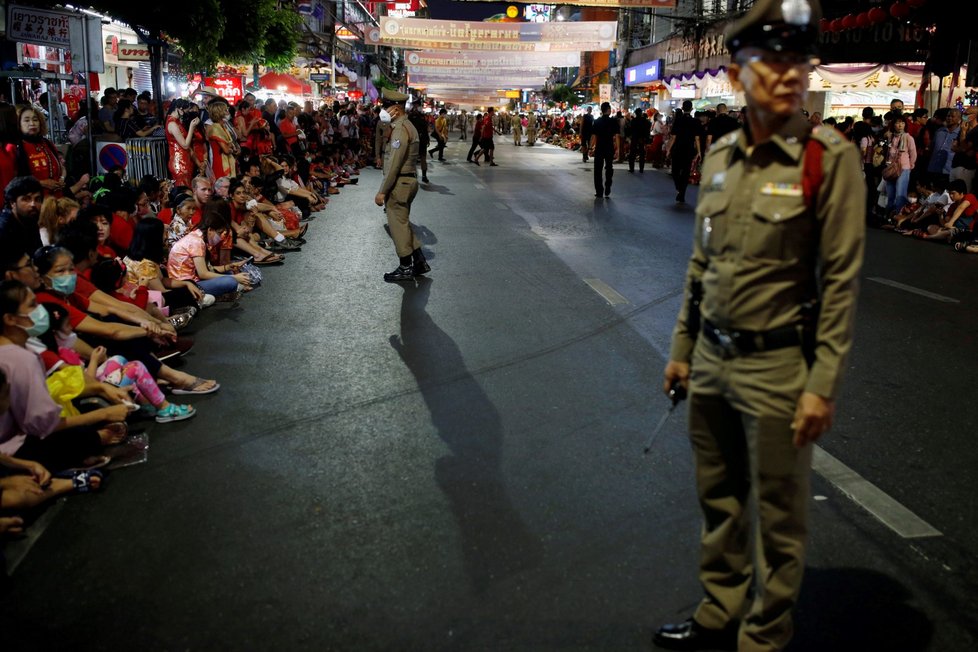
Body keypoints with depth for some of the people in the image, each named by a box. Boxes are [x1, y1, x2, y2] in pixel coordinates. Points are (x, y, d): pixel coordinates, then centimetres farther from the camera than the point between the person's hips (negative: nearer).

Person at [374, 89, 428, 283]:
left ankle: (406, 268, 6)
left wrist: (382, 191, -19)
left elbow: (394, 164, -21)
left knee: (398, 225, -1)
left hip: (400, 183, -10)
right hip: (407, 181, 10)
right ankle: (419, 262, 21)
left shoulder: (401, 129, -18)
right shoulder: (406, 126, 15)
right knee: (403, 223, 16)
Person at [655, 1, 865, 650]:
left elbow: (841, 281, -12)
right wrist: (683, 347, 14)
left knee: (778, 519, 10)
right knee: (718, 499, 19)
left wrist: (824, 385, -14)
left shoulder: (830, 157, -12)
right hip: (711, 358, 6)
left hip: (776, 366, -5)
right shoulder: (721, 156, 4)